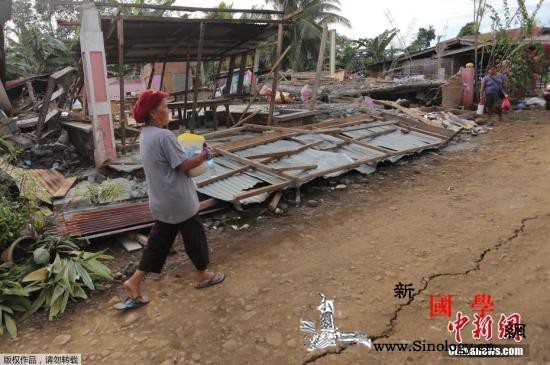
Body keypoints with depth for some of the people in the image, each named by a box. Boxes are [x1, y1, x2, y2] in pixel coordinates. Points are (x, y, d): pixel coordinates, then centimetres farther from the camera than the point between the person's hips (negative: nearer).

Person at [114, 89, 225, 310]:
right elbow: (184, 165, -21)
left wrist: (193, 154, 8)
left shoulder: (145, 135, 8)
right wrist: (204, 155, -7)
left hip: (161, 201, 9)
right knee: (194, 236, 11)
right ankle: (203, 276, 30)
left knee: (159, 240, 15)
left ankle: (134, 282, 14)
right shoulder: (163, 136, -22)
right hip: (178, 200, -9)